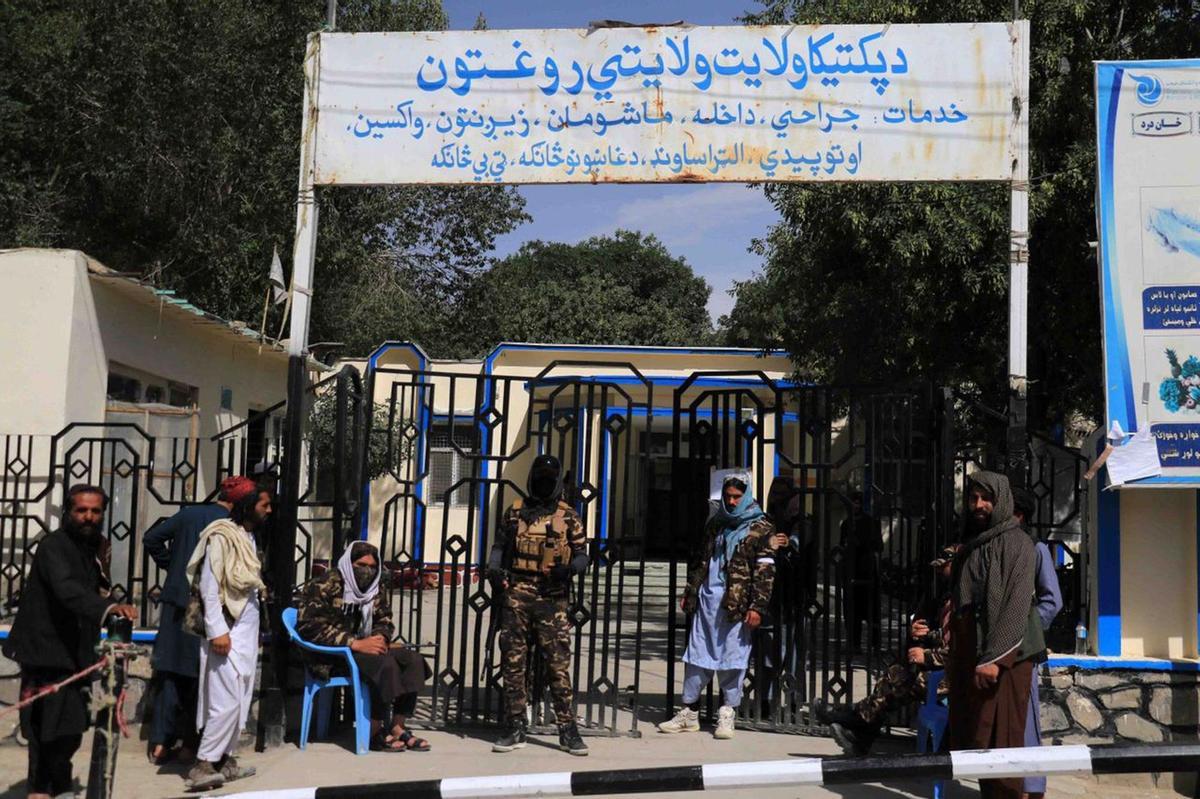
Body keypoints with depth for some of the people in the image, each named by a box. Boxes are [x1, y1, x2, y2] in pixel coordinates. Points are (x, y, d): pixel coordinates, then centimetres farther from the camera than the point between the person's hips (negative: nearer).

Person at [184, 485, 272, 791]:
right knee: (227, 700, -11)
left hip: (247, 631, 9)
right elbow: (209, 585, -15)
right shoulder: (222, 536, -10)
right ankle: (203, 765, -6)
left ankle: (225, 759, 16)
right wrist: (217, 630, -19)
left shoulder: (248, 538, 14)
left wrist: (254, 631, 10)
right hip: (227, 631, -9)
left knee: (240, 701, 9)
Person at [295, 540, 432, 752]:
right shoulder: (325, 586, -13)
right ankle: (375, 733, -21)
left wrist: (380, 638, -9)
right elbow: (311, 625, -22)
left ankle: (396, 727, -11)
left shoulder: (373, 590, 11)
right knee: (384, 664, -31)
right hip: (329, 654, -8)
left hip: (363, 646, 8)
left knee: (413, 660, -13)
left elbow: (385, 620, 18)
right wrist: (355, 644, -27)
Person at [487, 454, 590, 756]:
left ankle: (567, 730, 3)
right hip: (516, 595, 2)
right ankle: (515, 728, 13)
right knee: (514, 662, 5)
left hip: (552, 597, -2)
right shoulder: (515, 512, 11)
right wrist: (494, 570, -4)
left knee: (559, 663, -4)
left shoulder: (568, 517, 6)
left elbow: (582, 556, 6)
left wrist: (568, 568, -14)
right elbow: (499, 546, 14)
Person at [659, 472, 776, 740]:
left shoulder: (760, 528, -3)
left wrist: (757, 607, -14)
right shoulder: (716, 524, 15)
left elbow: (765, 572, -8)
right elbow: (700, 561, 20)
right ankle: (689, 714, 16)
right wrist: (689, 594, 16)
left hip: (737, 605, -5)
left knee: (732, 660, 0)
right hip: (707, 599, 5)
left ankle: (727, 715, 12)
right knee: (697, 655, 8)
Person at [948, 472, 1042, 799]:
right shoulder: (970, 545, 16)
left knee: (999, 737, -7)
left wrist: (994, 658, -21)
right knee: (969, 736, 8)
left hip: (1003, 655, -8)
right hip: (968, 654, 8)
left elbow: (1016, 605, -15)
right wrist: (954, 656, 17)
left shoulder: (1016, 544, -7)